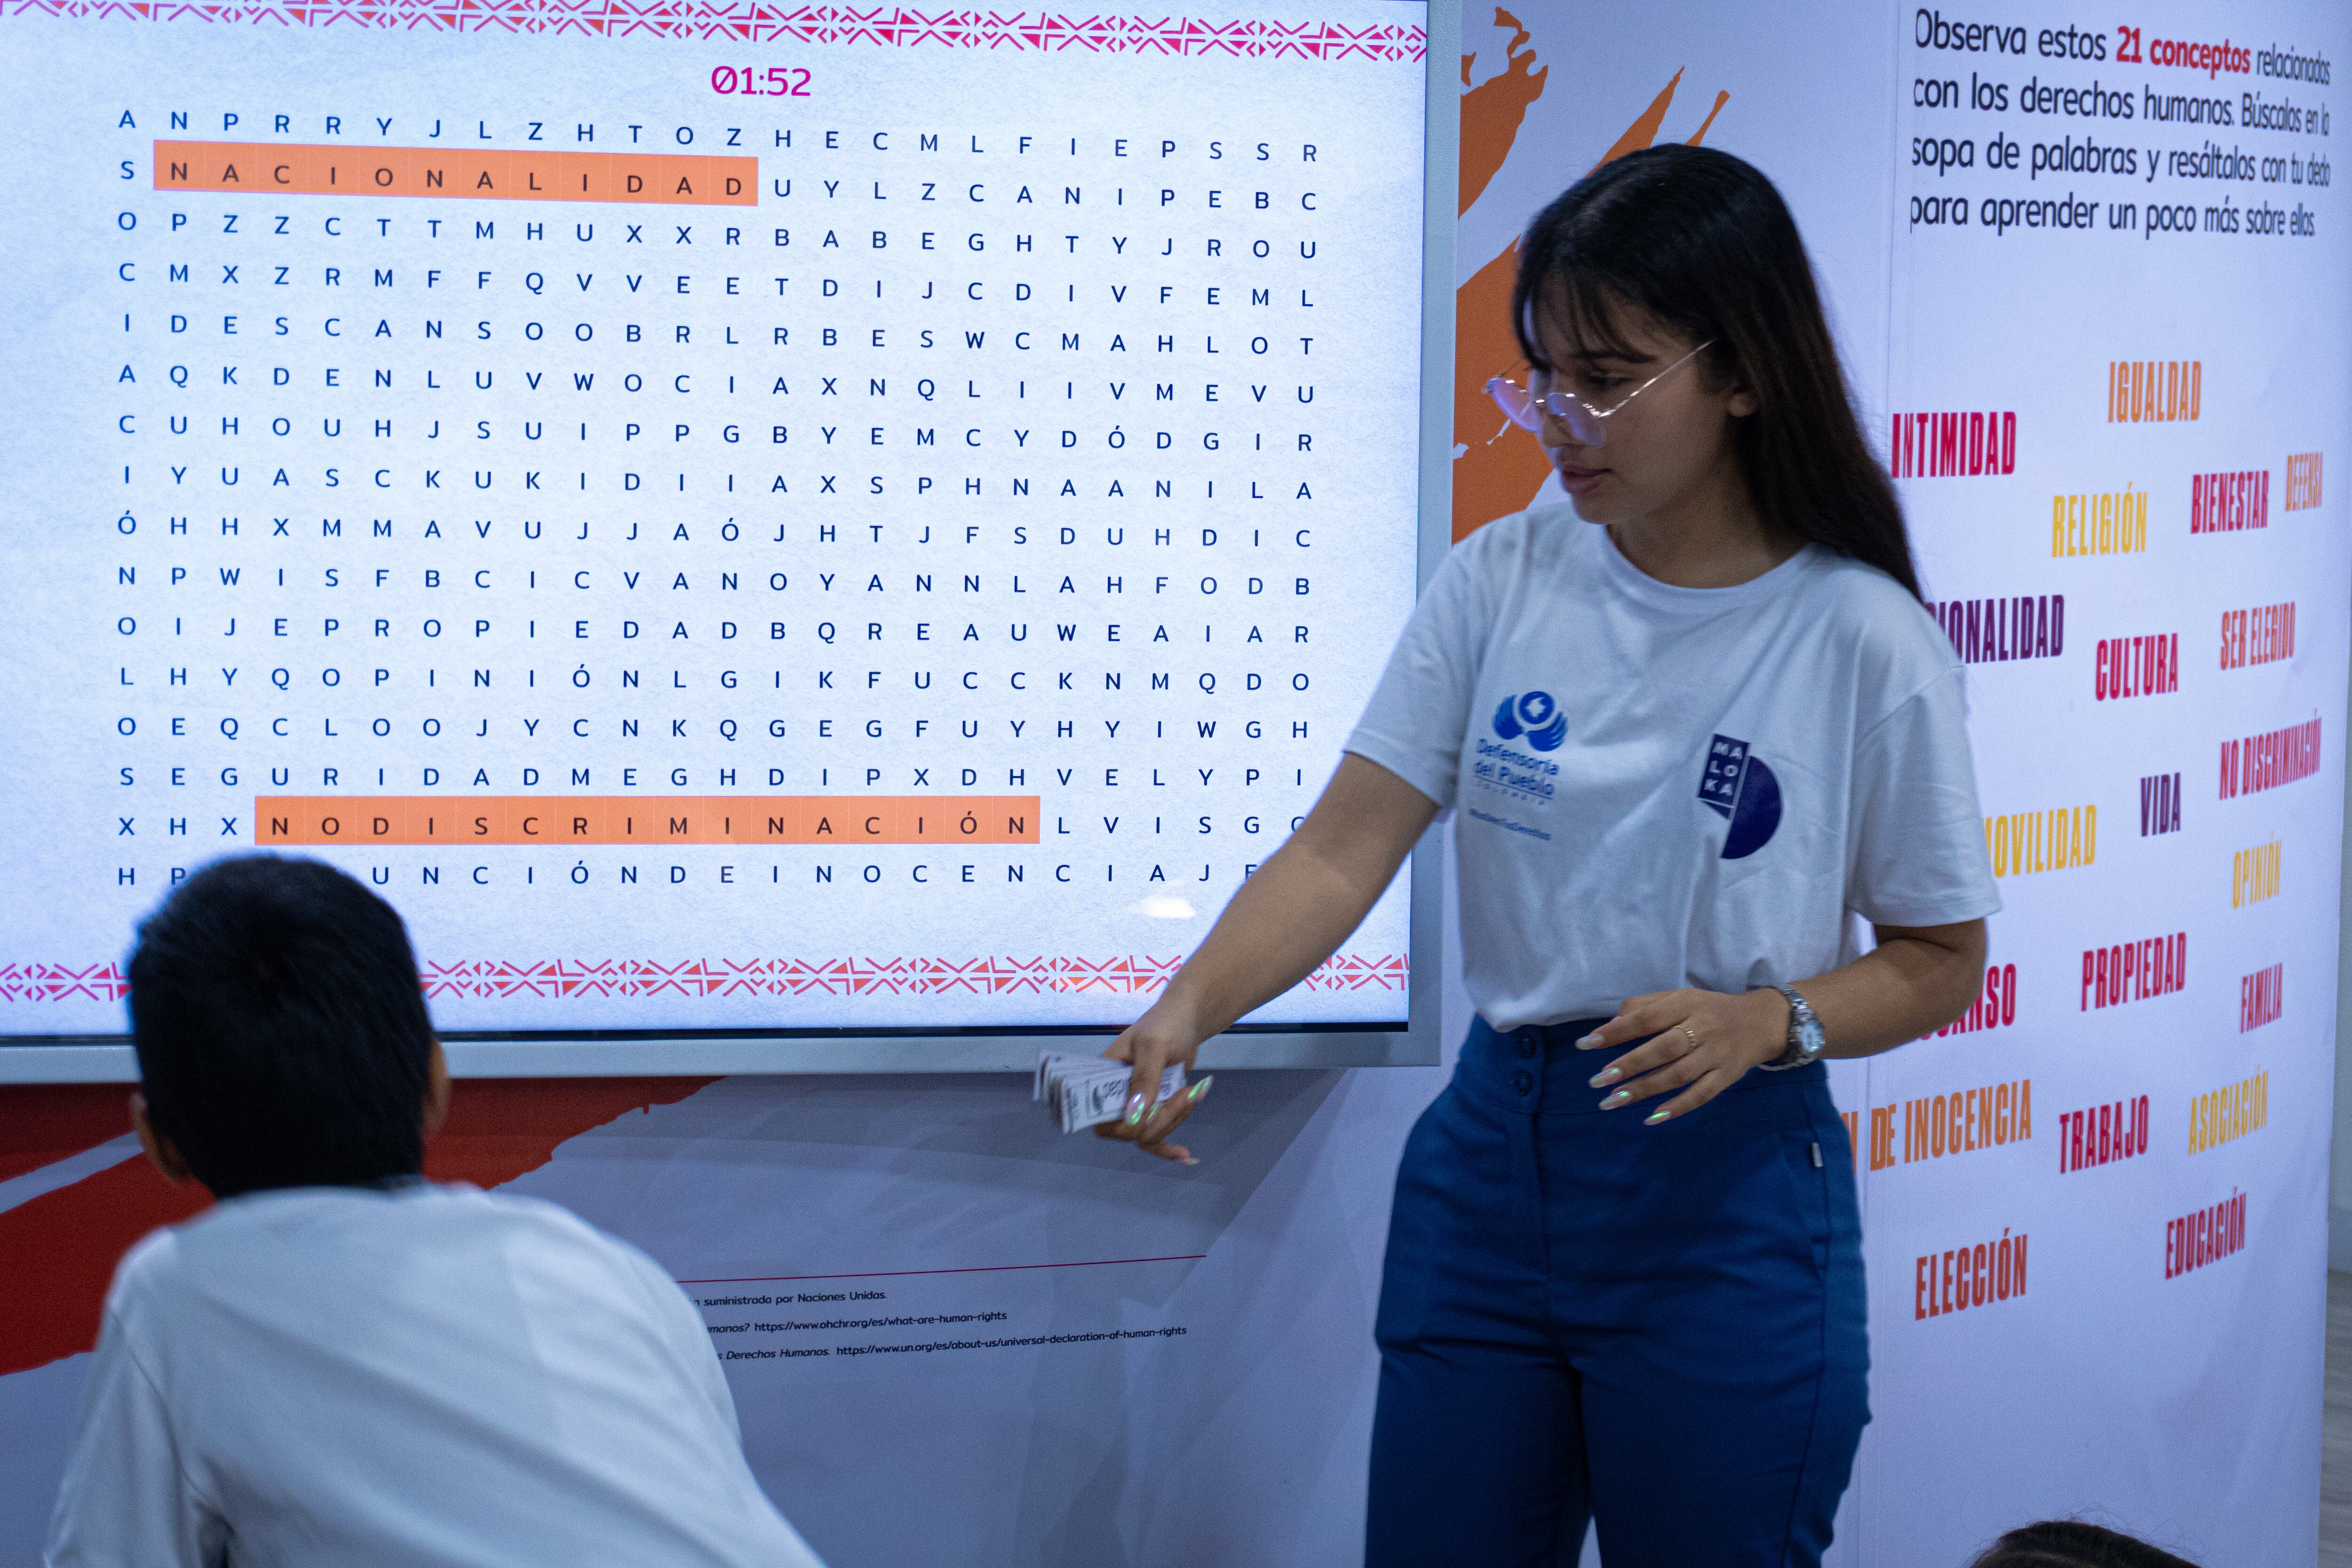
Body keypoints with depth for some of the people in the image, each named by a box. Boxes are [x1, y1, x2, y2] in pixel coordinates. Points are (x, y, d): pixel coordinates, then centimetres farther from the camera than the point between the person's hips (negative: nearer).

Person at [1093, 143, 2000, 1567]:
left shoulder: (1864, 641, -10)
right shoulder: (1503, 581, -1)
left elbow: (1940, 961, -1)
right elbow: (1345, 850, -6)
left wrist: (1774, 1020, -20)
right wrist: (1188, 1009, -22)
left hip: (1727, 1195, -3)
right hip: (1490, 1162, 3)